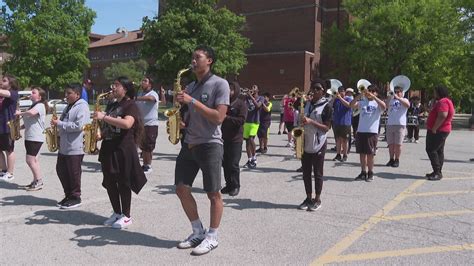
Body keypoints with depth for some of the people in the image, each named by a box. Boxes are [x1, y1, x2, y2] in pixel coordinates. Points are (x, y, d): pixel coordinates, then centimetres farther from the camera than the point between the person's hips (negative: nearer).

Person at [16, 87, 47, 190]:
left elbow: (31, 113, -33)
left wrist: (20, 113, -16)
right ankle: (36, 181, 19)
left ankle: (39, 181, -2)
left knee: (30, 160, -10)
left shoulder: (40, 105, -12)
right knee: (33, 159, 12)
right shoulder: (33, 106, 19)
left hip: (36, 138, -10)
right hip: (29, 136, 10)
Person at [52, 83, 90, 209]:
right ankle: (68, 195, 27)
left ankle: (75, 198, 14)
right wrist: (57, 124, 9)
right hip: (64, 146, 10)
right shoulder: (69, 107, 16)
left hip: (75, 147, -10)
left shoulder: (82, 107, -14)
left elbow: (78, 126, -25)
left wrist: (59, 123, -18)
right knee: (61, 170, 14)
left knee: (74, 173, 1)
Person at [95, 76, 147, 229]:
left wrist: (104, 117, -24)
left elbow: (127, 124, -26)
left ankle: (126, 217, 12)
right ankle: (116, 213, 25)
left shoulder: (130, 105, -7)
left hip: (123, 149, -7)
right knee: (109, 182, 10)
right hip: (108, 147, 8)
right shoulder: (111, 105, 16)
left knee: (123, 183, 0)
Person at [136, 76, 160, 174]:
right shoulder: (140, 94, 14)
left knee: (149, 146, -1)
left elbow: (150, 98, -32)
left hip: (151, 124, -6)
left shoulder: (153, 94, -7)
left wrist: (135, 99, -32)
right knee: (142, 146, 12)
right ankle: (144, 164, 22)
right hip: (141, 124, 7)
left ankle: (148, 166, 9)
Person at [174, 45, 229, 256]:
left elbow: (219, 117, -18)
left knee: (213, 193, 1)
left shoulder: (220, 84, -8)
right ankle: (198, 231, 23)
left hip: (210, 145, -7)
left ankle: (212, 237, 17)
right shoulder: (190, 87, 14)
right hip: (189, 144, 8)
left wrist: (193, 101, -20)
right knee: (181, 189, 7)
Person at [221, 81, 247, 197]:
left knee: (233, 164, -4)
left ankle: (235, 186, 10)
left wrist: (226, 117, -20)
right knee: (225, 163, 10)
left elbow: (241, 120, -16)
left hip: (235, 139, -6)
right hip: (224, 137, 6)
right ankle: (228, 184, 22)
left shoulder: (241, 104, -4)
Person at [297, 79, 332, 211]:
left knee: (317, 173, 3)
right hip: (306, 143, 6)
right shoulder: (307, 104, 11)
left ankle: (317, 200, 15)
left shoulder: (326, 106, -7)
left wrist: (311, 122, -23)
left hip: (318, 144, -6)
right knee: (306, 172, 10)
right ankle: (308, 198, 21)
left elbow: (326, 128, -11)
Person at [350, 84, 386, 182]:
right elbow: (352, 105, -6)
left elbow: (383, 106, -20)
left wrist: (373, 97, -21)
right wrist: (360, 95, -14)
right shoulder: (362, 102, 10)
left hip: (372, 132, -3)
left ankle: (370, 173, 15)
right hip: (360, 131, 3)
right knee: (362, 153, 9)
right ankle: (363, 172, 20)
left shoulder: (377, 103, 3)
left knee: (370, 154, 2)